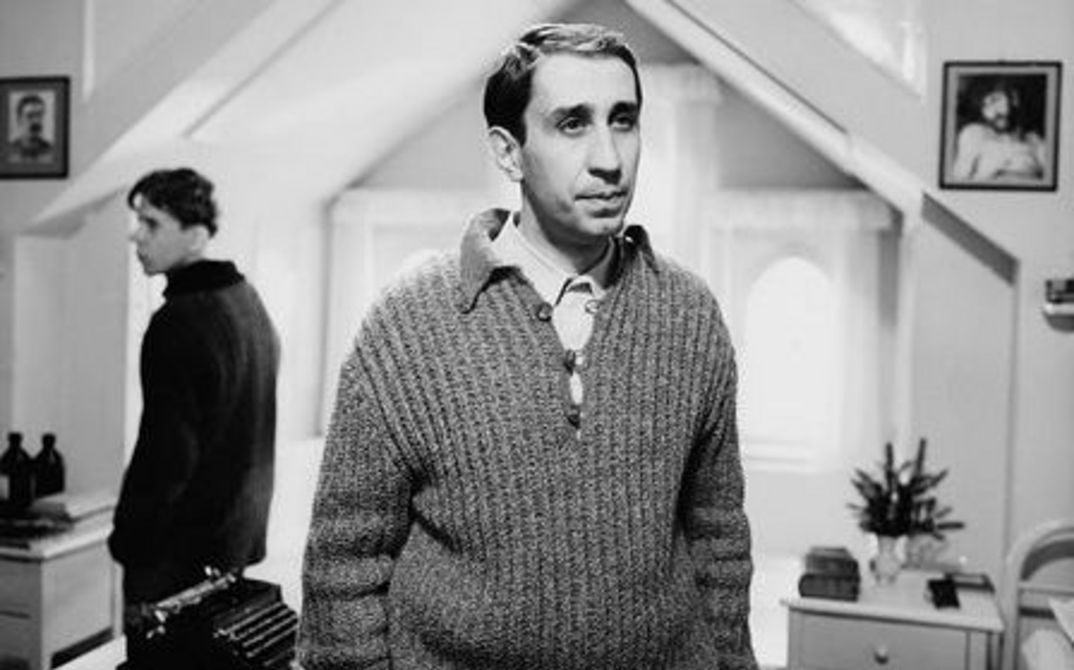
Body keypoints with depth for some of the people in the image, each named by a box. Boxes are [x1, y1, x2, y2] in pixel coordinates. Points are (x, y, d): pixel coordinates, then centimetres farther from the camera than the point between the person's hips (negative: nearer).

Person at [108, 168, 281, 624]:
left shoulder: (180, 322, -21)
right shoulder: (248, 301, 9)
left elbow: (165, 455, -22)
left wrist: (128, 545, -12)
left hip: (178, 553, -9)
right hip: (239, 539, 9)